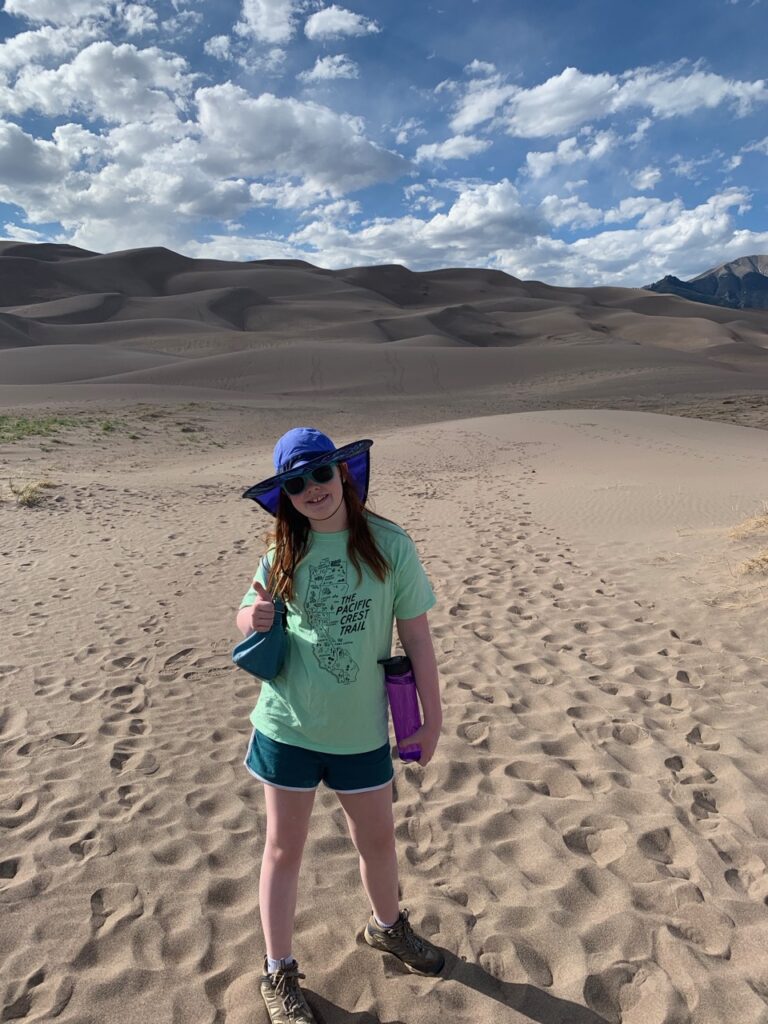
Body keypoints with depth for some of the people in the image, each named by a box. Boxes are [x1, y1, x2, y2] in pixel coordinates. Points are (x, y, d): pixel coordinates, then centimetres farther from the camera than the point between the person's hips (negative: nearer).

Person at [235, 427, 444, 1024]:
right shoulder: (284, 552, -5)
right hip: (287, 725, 1)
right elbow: (248, 617, 6)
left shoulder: (389, 545, -11)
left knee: (379, 839, 21)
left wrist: (432, 717, -3)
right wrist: (254, 617, -18)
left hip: (361, 728, 0)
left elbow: (416, 635, -6)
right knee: (285, 847, 14)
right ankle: (279, 974, 38)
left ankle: (387, 926, 52)